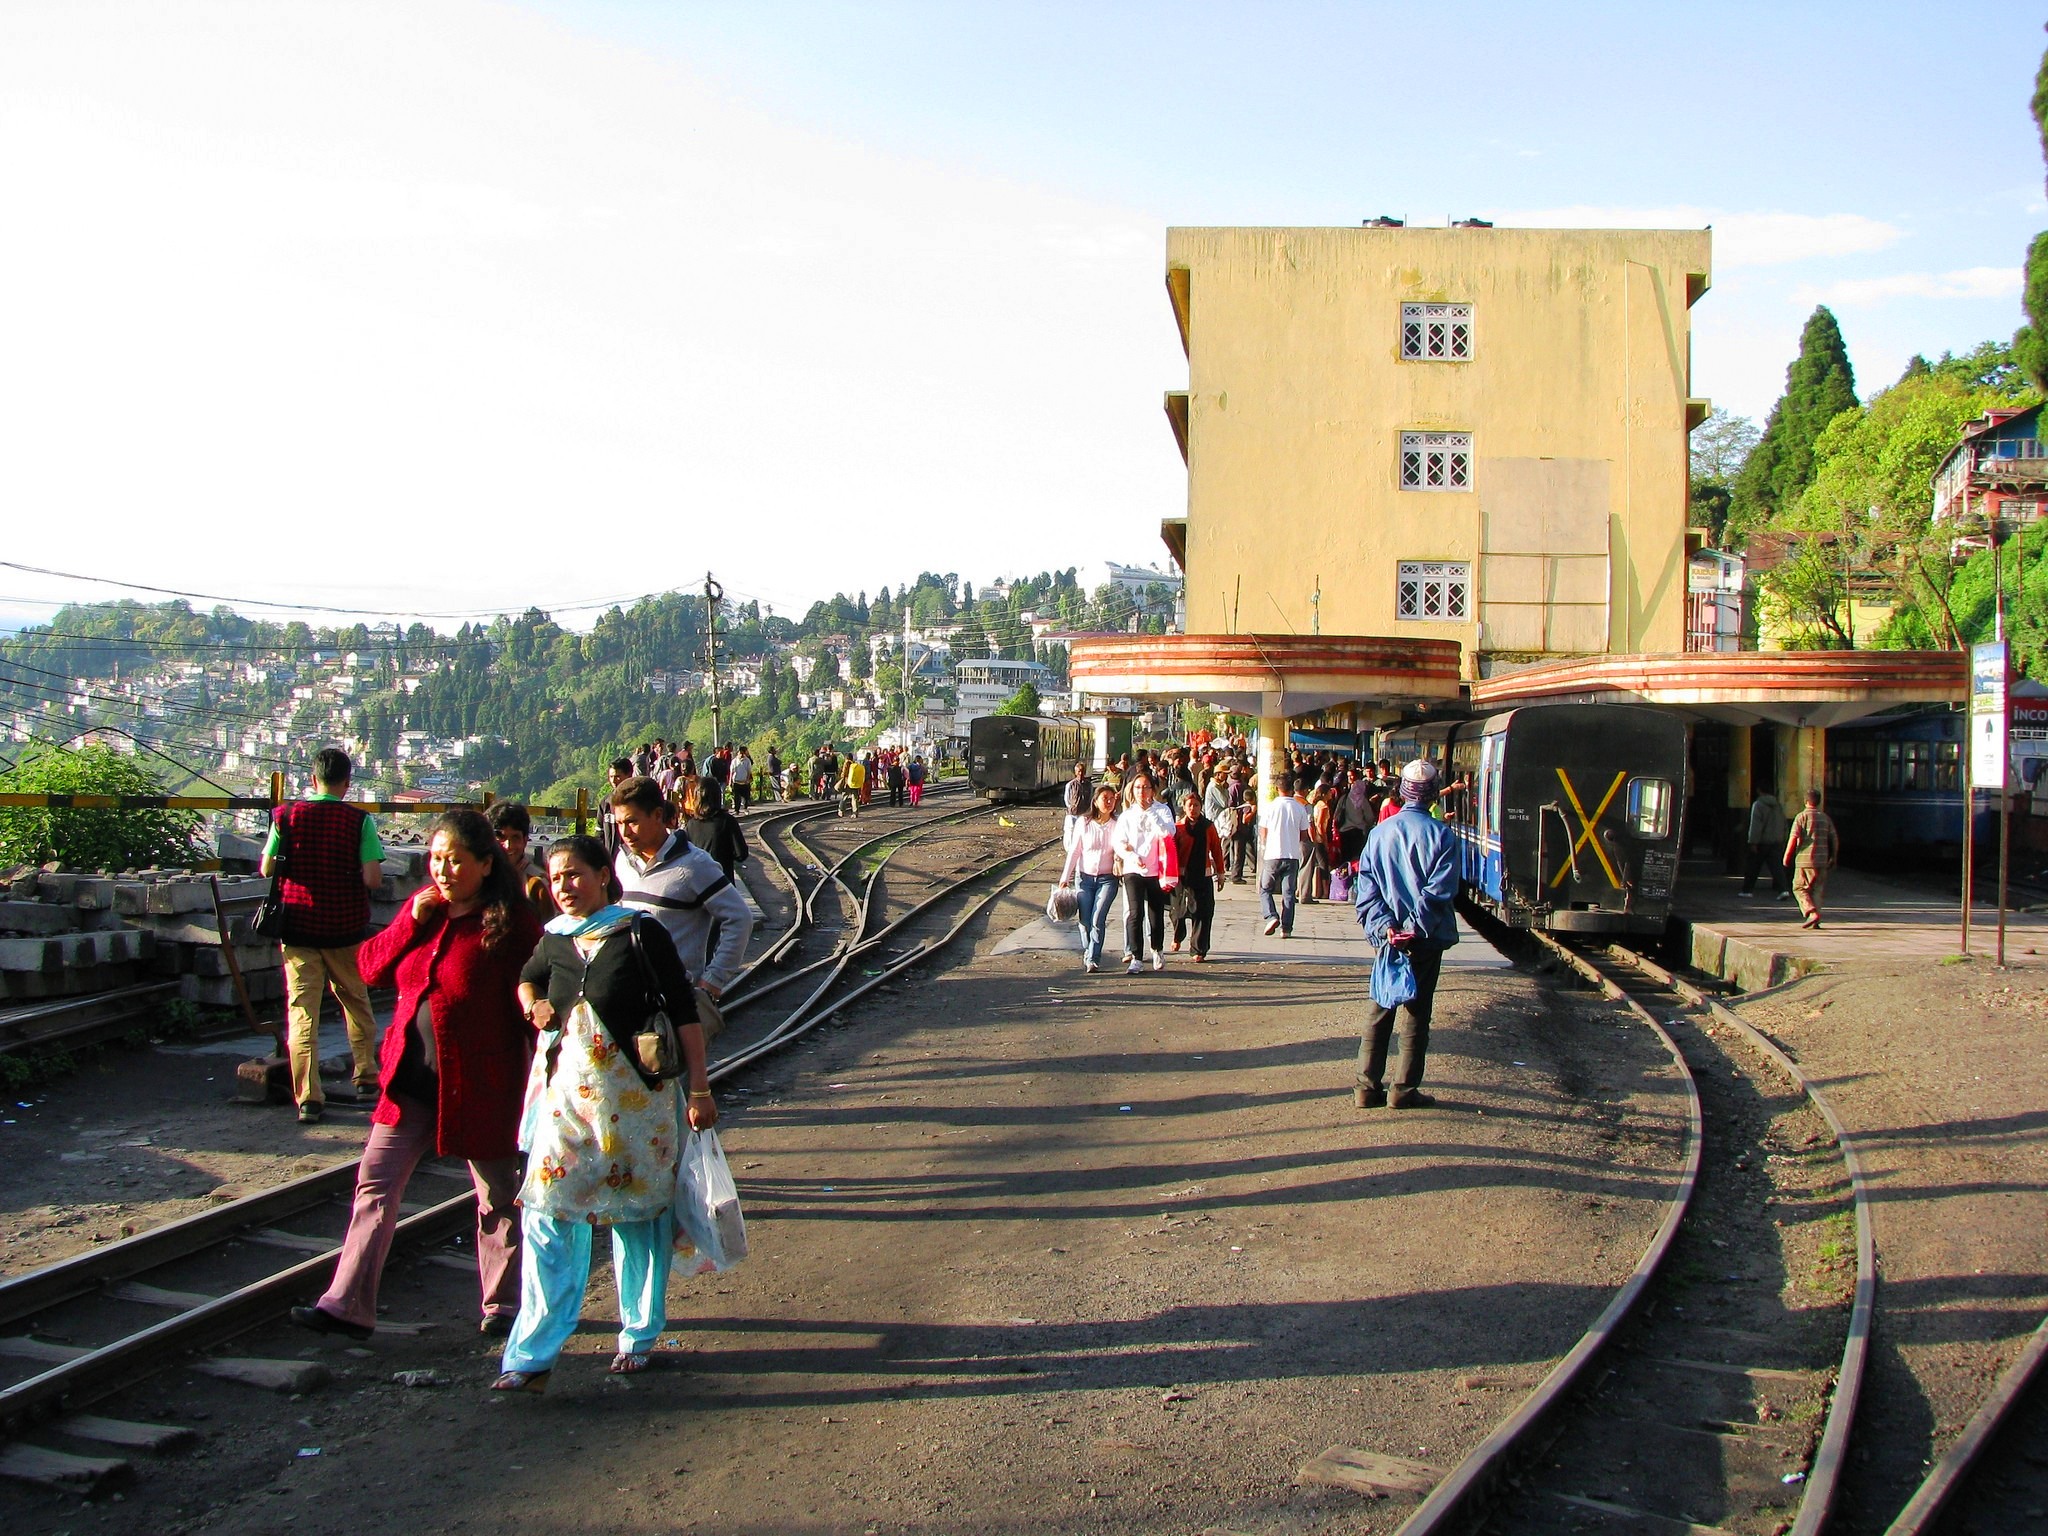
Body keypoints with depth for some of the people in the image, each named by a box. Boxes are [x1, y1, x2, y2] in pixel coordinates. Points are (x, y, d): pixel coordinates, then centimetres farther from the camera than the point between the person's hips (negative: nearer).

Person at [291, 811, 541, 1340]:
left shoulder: (513, 922, -12)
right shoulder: (424, 905, 6)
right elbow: (371, 967, 8)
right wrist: (411, 922, -7)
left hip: (480, 1087, -5)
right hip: (413, 1079, 6)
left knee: (498, 1197, 9)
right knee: (375, 1184, 3)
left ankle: (503, 1305, 24)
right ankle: (348, 1305, 7)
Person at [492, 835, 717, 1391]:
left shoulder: (639, 933, -6)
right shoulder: (554, 940, 8)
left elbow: (683, 1012, -6)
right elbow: (527, 977, 30)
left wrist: (698, 1088, -8)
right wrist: (532, 1002, 6)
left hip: (634, 1095, -4)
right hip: (564, 1093, 4)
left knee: (636, 1210, 7)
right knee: (548, 1215, -3)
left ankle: (639, 1335, 23)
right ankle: (532, 1355, 0)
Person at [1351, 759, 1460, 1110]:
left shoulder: (1380, 832, 2)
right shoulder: (1442, 835, -9)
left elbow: (1365, 886, -5)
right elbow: (1440, 890, -17)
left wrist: (1384, 926, -11)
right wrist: (1415, 928, -14)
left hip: (1387, 937, 3)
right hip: (1426, 939, -3)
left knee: (1378, 1012, 12)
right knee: (1416, 1014, 5)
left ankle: (1368, 1086, 12)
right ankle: (1404, 1090, 8)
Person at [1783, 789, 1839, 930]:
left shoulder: (1801, 816, -5)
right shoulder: (1826, 818, 10)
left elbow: (1793, 839, -12)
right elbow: (1835, 840, 11)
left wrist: (1787, 856, -4)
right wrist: (1833, 858, 20)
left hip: (1805, 860, -4)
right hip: (1822, 860, 4)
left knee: (1799, 888, 4)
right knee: (1817, 890, 10)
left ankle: (1812, 913, -15)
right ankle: (1815, 921, 4)